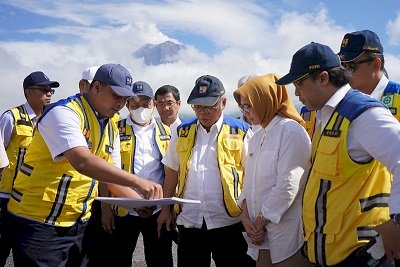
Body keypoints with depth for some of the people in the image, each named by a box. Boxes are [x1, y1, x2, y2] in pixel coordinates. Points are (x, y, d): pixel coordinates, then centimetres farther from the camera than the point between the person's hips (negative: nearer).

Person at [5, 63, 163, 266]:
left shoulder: (111, 128, 8)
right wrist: (137, 182, -38)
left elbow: (112, 176, 12)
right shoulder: (64, 113, -17)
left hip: (78, 224, 8)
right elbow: (82, 161, -34)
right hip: (39, 224, -8)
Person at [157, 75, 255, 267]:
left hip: (228, 222, -3)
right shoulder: (182, 132, 8)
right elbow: (171, 173, 15)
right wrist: (166, 209, 12)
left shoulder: (241, 132, -3)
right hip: (189, 222, 3)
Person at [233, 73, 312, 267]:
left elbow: (288, 186, -18)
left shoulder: (291, 131, -12)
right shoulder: (256, 138, 13)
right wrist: (246, 217, -1)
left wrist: (259, 223, -10)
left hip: (286, 235, -7)